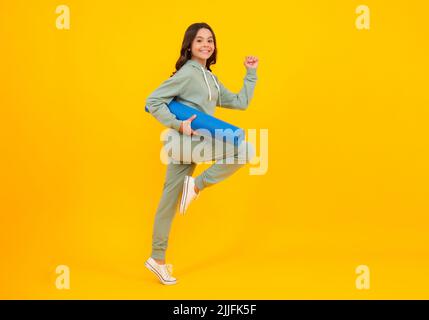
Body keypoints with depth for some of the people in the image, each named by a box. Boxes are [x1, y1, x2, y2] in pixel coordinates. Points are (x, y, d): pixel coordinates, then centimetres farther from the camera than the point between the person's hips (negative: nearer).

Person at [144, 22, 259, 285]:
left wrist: (251, 73, 17)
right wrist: (178, 125, -20)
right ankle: (198, 185, -8)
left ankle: (158, 259, 18)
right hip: (187, 139, -8)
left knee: (170, 202, 10)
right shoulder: (187, 73, -8)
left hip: (196, 141, 8)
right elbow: (153, 101, -12)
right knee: (247, 150, -17)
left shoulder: (211, 78, 18)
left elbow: (240, 102, 19)